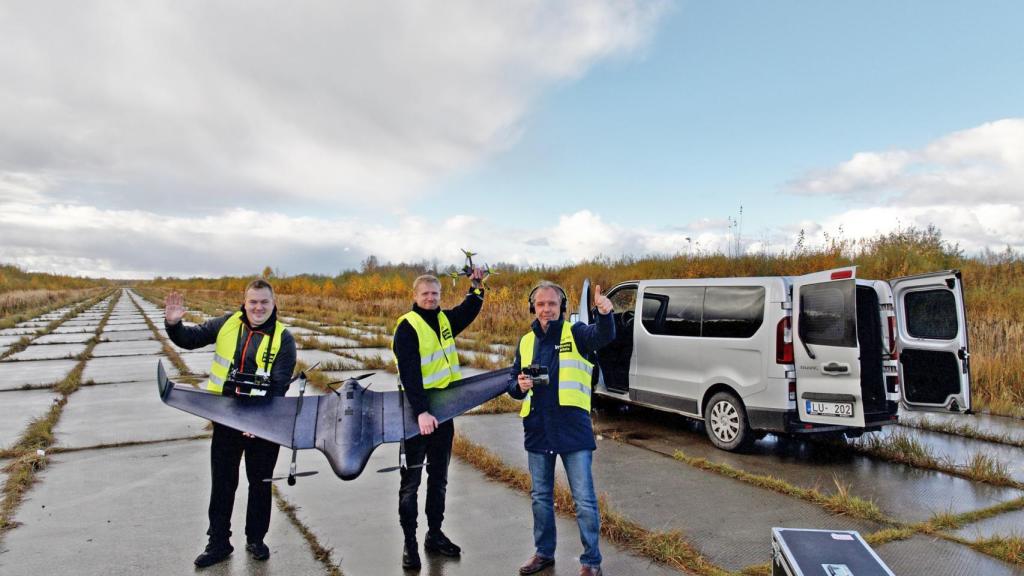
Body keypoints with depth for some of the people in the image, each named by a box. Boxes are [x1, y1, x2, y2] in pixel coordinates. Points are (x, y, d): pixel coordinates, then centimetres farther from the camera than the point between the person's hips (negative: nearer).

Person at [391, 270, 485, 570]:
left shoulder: (443, 319, 6)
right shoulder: (408, 326, -15)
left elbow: (469, 310, 26)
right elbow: (409, 374, -25)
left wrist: (476, 285, 10)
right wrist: (421, 412, -33)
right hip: (418, 412, -7)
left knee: (439, 477, 16)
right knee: (411, 479, 4)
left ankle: (435, 534, 29)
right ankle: (409, 542, 15)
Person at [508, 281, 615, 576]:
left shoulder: (575, 333, -4)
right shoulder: (526, 342, 9)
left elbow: (604, 336, -25)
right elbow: (513, 382, 14)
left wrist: (605, 314, -47)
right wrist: (520, 387, -10)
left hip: (573, 430, -5)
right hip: (537, 431, 5)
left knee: (584, 500, 2)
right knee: (540, 496, 18)